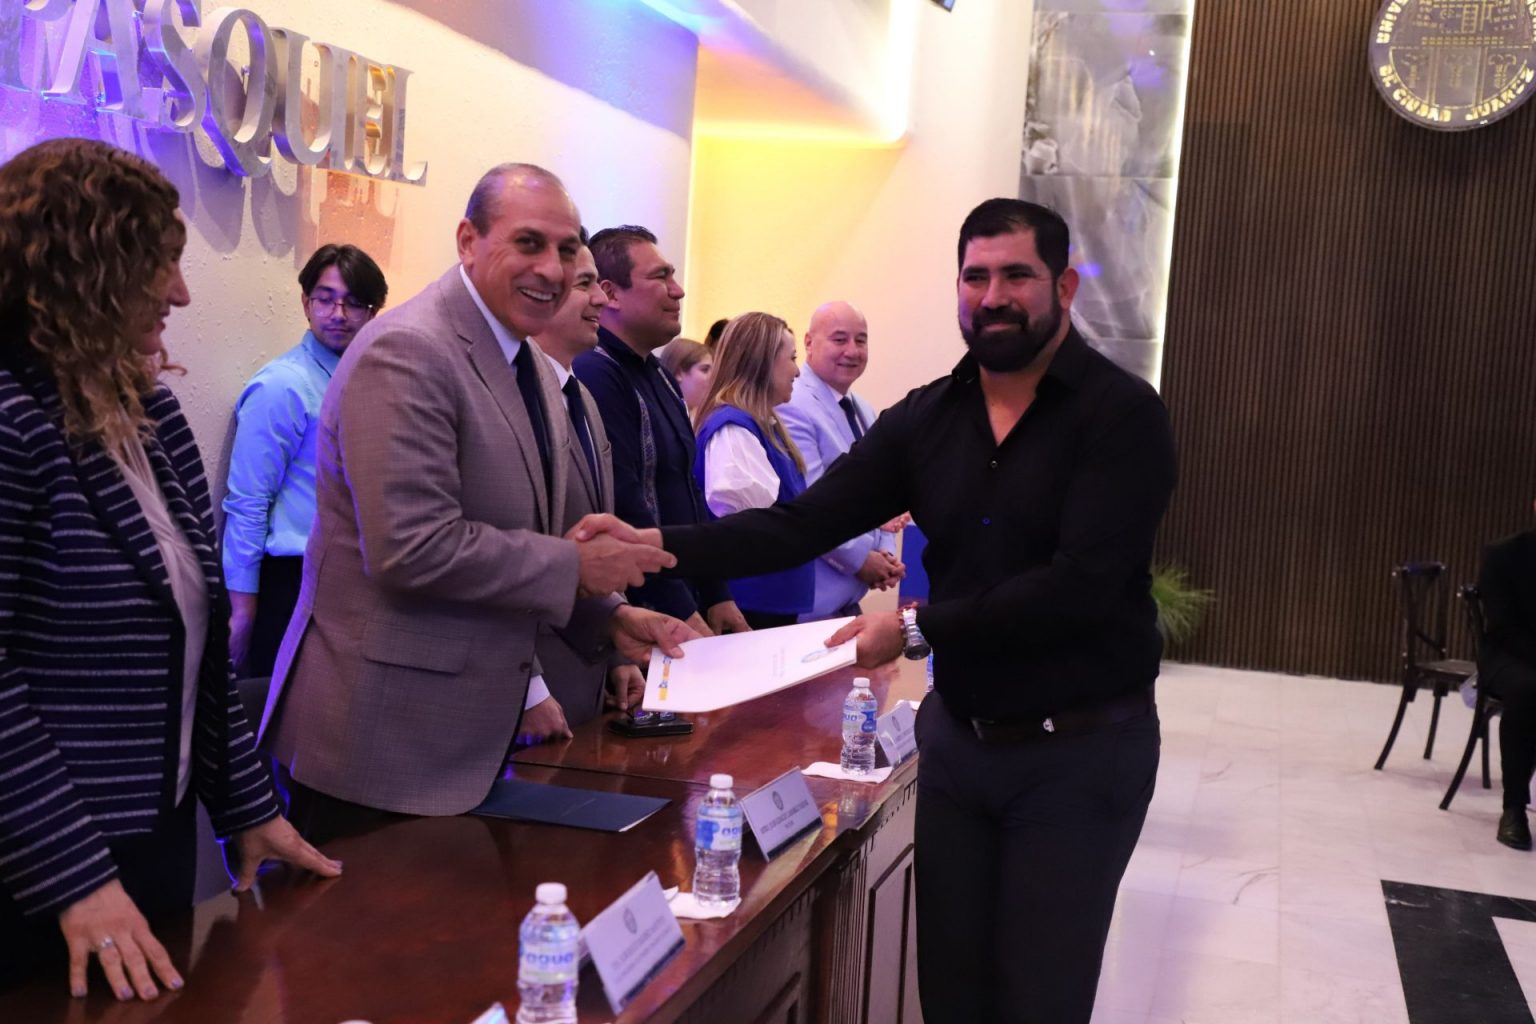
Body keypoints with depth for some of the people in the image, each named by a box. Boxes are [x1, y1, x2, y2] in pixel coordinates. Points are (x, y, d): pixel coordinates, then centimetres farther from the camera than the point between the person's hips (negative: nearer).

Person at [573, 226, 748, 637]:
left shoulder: (659, 376, 13)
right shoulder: (593, 375, -17)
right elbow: (624, 508, -23)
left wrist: (716, 595, 13)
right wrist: (683, 614, -21)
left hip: (687, 600, 9)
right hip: (638, 620, -9)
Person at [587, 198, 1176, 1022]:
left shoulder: (1121, 414, -13)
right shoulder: (925, 417, 1)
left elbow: (1081, 584, -23)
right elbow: (803, 524, -7)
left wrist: (919, 628, -23)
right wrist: (658, 545, -20)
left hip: (1080, 752, -4)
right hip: (957, 737, 5)